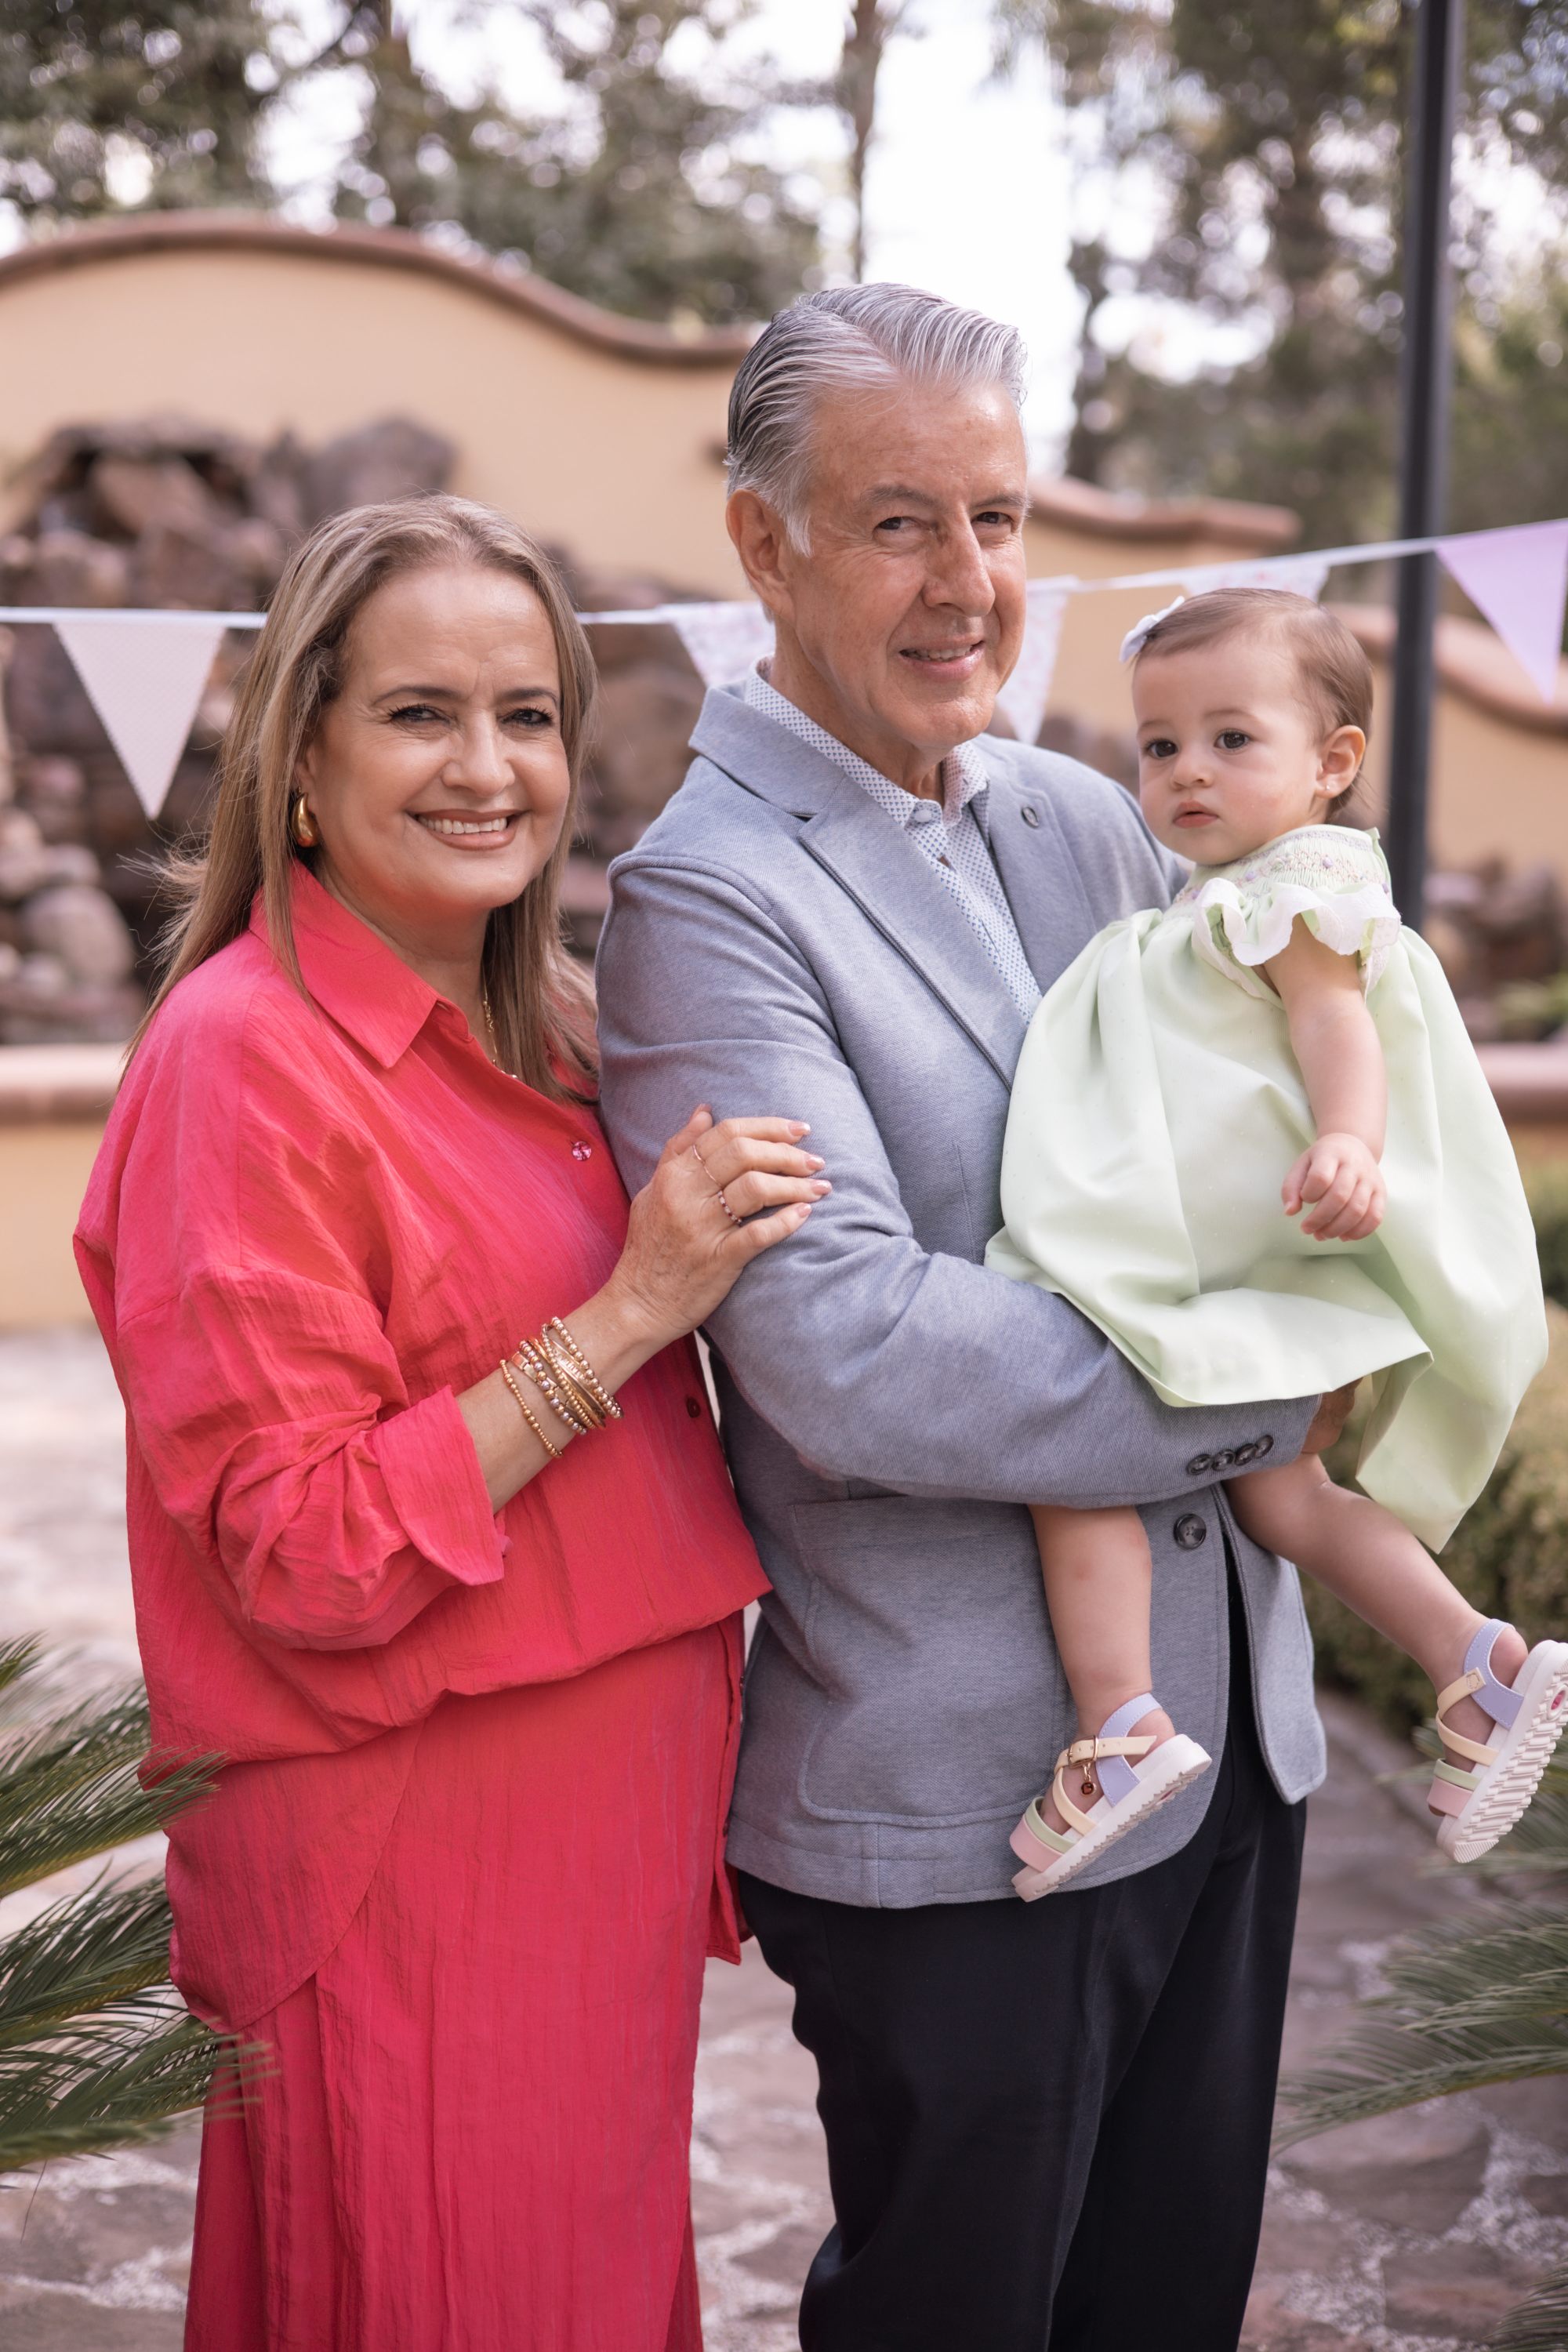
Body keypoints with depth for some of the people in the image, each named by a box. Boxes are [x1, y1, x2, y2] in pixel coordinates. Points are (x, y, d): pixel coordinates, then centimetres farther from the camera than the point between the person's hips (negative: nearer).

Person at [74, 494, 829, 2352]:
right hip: (411, 1864, -8)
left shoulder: (543, 1045, 9)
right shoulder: (248, 1055, -16)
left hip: (607, 1807, 8)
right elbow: (298, 1553, -20)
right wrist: (629, 1311, -22)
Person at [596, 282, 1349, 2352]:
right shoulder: (710, 899, -16)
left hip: (1224, 1719, 7)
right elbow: (852, 1360, -25)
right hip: (958, 1793, -7)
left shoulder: (1083, 824, 7)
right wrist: (1269, 1392, -16)